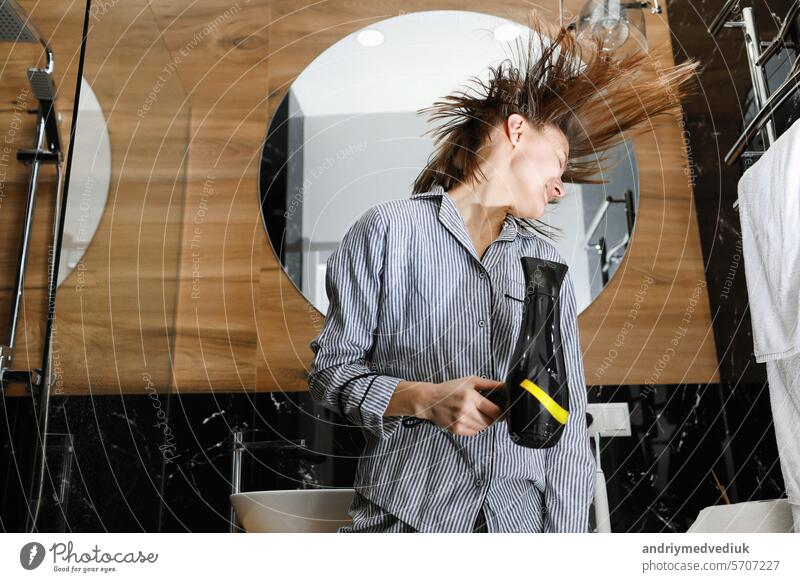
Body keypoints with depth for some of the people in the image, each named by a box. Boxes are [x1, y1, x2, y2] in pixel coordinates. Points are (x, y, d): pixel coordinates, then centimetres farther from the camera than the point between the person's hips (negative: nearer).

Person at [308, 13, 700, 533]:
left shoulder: (547, 263, 10)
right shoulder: (387, 231, -2)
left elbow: (567, 420, 6)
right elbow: (331, 368, -2)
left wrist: (568, 533, -2)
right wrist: (424, 399, -18)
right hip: (405, 514, -3)